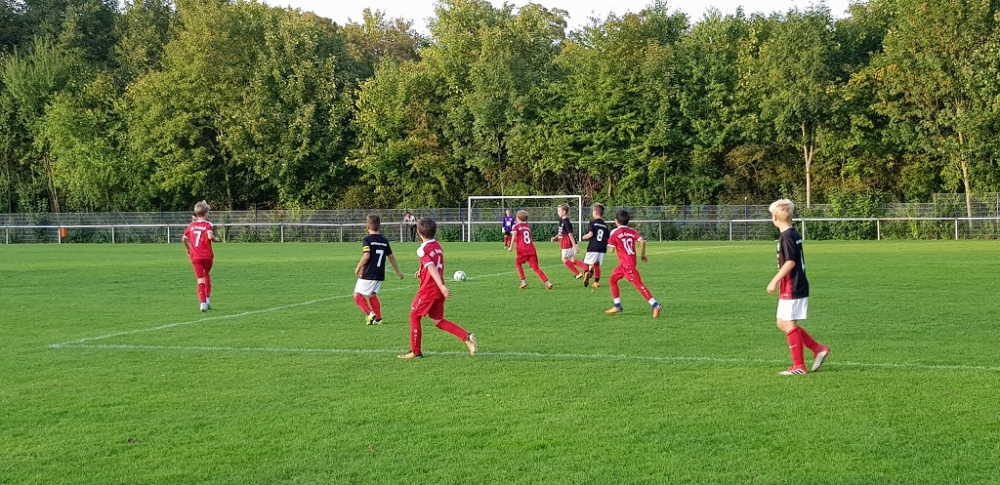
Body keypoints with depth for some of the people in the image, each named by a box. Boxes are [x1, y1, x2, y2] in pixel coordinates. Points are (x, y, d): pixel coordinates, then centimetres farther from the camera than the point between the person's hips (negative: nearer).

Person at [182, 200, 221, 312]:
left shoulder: (191, 225, 8)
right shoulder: (208, 225, -6)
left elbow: (184, 239, 12)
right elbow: (210, 236, -24)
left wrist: (188, 249, 28)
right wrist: (216, 238, -3)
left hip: (195, 257, 2)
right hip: (207, 255, -2)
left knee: (201, 279, 0)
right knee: (207, 274, 24)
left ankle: (203, 302, -13)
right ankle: (207, 298, 20)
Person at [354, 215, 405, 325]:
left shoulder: (367, 240, -10)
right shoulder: (384, 240, 9)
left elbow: (366, 256, -22)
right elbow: (391, 256, 16)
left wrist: (358, 267, -7)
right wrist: (398, 271, 26)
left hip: (368, 274, -6)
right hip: (380, 275, 6)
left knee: (357, 294, 3)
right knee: (372, 295, 19)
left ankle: (369, 313, -13)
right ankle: (378, 318, 16)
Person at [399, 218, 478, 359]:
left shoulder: (422, 250, -15)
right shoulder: (438, 246, 10)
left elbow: (432, 269, -26)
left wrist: (442, 286, -34)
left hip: (428, 289, -8)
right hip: (439, 290, 8)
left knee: (414, 316, 8)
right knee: (437, 320, 12)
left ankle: (415, 351, 12)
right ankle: (467, 337, -3)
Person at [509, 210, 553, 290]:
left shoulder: (516, 226, 6)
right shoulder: (528, 226, 21)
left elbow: (514, 235, -13)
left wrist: (511, 247, -19)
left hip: (522, 250, -4)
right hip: (532, 250, 4)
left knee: (518, 264, 22)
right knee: (536, 268, 1)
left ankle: (523, 281, 11)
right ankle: (547, 282, -15)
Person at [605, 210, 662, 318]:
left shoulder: (614, 233, -6)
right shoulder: (632, 231, 8)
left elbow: (612, 250, -7)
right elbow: (642, 241, -6)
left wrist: (610, 243, 14)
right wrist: (642, 255, 6)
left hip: (627, 264, -7)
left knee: (638, 284, -12)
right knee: (613, 279, 19)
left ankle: (655, 305, -20)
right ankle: (617, 306, 22)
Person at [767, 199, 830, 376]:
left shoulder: (786, 237, -17)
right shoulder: (794, 234, 12)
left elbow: (790, 262, -23)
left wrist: (774, 281, -19)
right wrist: (780, 281, 25)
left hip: (791, 289, -10)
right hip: (796, 286, 10)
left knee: (789, 325, -2)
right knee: (783, 323, 14)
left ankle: (799, 366, 4)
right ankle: (819, 349, 15)